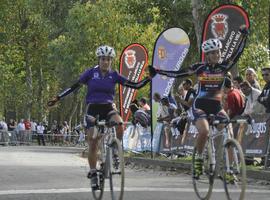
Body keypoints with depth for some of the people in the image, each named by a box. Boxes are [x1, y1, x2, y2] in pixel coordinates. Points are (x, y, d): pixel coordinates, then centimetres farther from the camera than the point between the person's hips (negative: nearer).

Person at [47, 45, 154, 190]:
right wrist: (58, 98, -5)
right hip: (93, 110, -1)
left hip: (108, 108, 1)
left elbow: (136, 85, -1)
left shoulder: (114, 75, 1)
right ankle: (93, 174, 10)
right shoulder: (91, 73, -3)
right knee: (93, 144, -4)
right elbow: (75, 86, 0)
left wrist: (150, 78, -13)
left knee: (119, 124, -32)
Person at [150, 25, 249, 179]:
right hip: (200, 105, -2)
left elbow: (237, 54, -9)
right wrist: (158, 71, -4)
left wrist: (244, 36, -21)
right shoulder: (200, 68, -2)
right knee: (204, 131, -28)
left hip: (217, 106, 2)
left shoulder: (223, 67, 2)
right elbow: (178, 74, -1)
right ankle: (199, 158, -3)